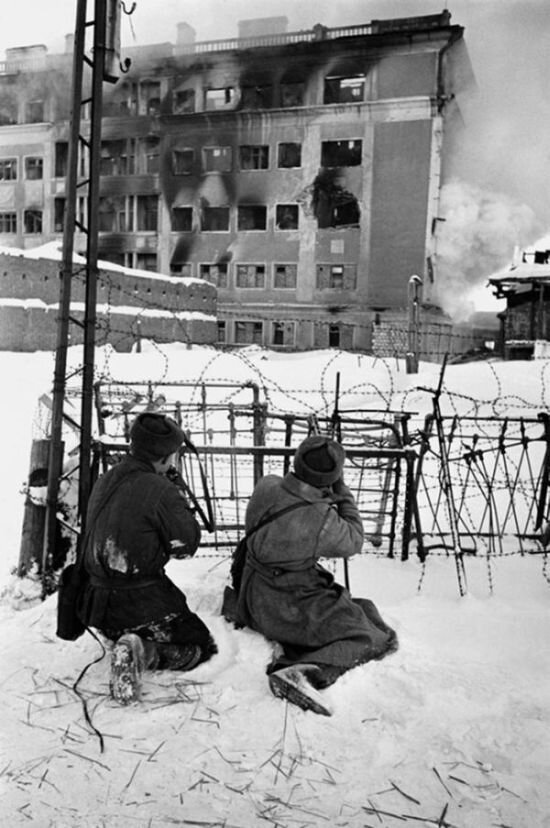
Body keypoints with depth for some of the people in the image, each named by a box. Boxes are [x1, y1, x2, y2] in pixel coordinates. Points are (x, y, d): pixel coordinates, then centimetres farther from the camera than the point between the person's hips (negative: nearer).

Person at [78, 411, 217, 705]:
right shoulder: (161, 491, -20)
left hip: (98, 604, 8)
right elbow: (186, 545, -11)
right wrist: (181, 504, 1)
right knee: (202, 645, 9)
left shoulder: (104, 481, 5)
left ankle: (124, 642, 4)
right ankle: (143, 654, -13)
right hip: (144, 605, -7)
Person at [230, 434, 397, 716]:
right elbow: (354, 542, -6)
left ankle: (291, 651, 2)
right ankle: (299, 671, -18)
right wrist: (343, 495, -3)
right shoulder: (323, 521, -27)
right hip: (288, 607, -7)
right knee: (368, 638, -1)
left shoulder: (266, 486, -12)